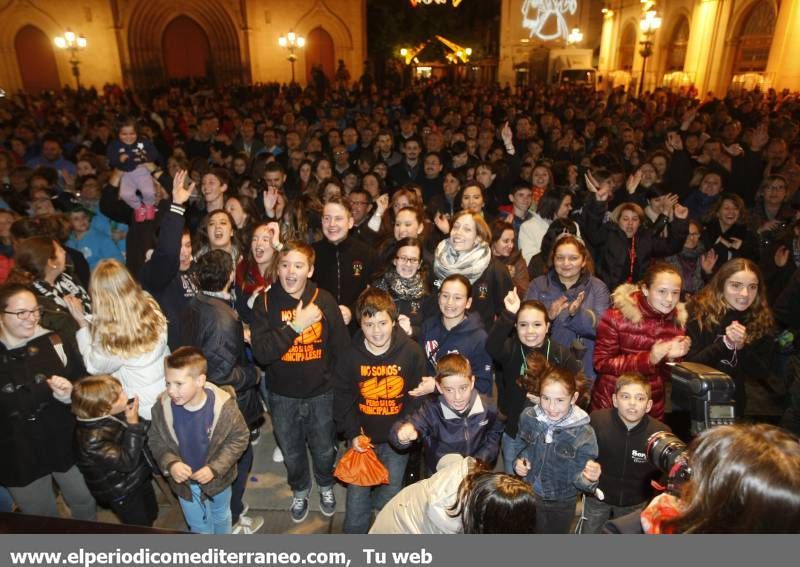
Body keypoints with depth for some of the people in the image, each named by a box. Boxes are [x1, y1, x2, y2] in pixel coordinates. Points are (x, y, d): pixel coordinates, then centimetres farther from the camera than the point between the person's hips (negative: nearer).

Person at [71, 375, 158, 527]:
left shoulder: (113, 414, -14)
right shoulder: (92, 438, -35)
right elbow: (127, 461, -33)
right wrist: (133, 425, -35)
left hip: (139, 477, 7)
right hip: (121, 493, -7)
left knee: (152, 514, 26)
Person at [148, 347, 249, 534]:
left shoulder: (224, 405, -31)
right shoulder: (163, 406, -24)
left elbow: (239, 437, -16)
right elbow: (155, 440, -7)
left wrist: (215, 468, -24)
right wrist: (170, 463, -25)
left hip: (218, 479, -1)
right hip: (184, 482, 1)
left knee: (221, 517, 30)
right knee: (199, 527, 25)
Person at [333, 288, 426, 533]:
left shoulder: (412, 352, -12)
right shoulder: (350, 356, -9)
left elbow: (418, 396, -5)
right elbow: (342, 399, -1)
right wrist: (352, 433, -10)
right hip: (362, 437, 0)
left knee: (389, 501, 12)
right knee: (356, 500, 6)